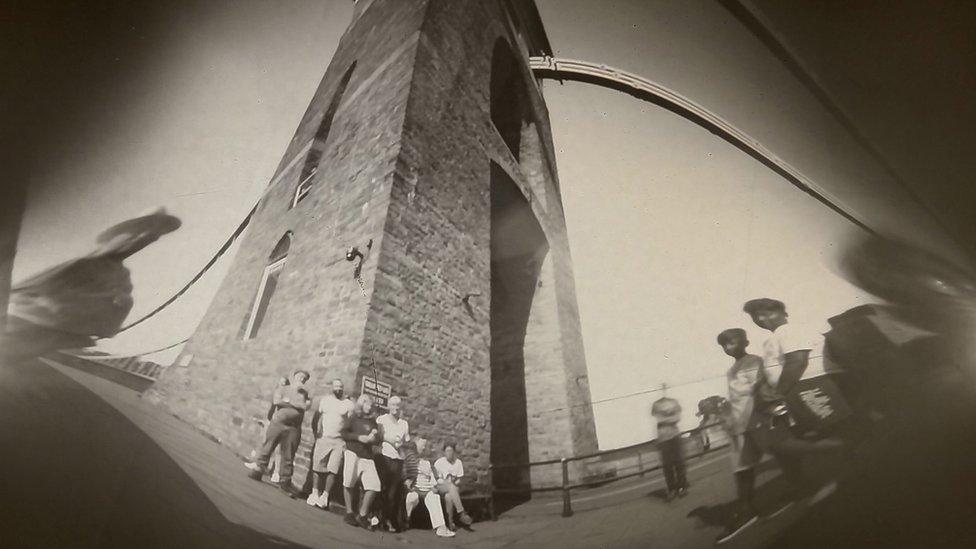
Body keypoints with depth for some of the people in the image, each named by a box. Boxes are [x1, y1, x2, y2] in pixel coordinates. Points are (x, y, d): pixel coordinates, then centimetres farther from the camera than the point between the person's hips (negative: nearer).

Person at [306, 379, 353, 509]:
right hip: (323, 438, 2)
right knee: (318, 468, 3)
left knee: (332, 470, -7)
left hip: (339, 441, -1)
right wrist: (316, 433, 4)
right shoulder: (324, 400, 9)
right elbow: (315, 418, 12)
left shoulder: (349, 404, 3)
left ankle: (325, 496, 1)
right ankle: (315, 494, 14)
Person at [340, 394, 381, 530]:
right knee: (349, 484, -3)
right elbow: (343, 433, -2)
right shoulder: (353, 417, 8)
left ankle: (362, 515, 5)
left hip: (367, 456, 3)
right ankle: (349, 513, 18)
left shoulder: (372, 421, 16)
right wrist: (359, 437, -11)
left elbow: (377, 440, 12)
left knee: (374, 485, -8)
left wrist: (374, 436, -10)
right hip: (352, 452, -3)